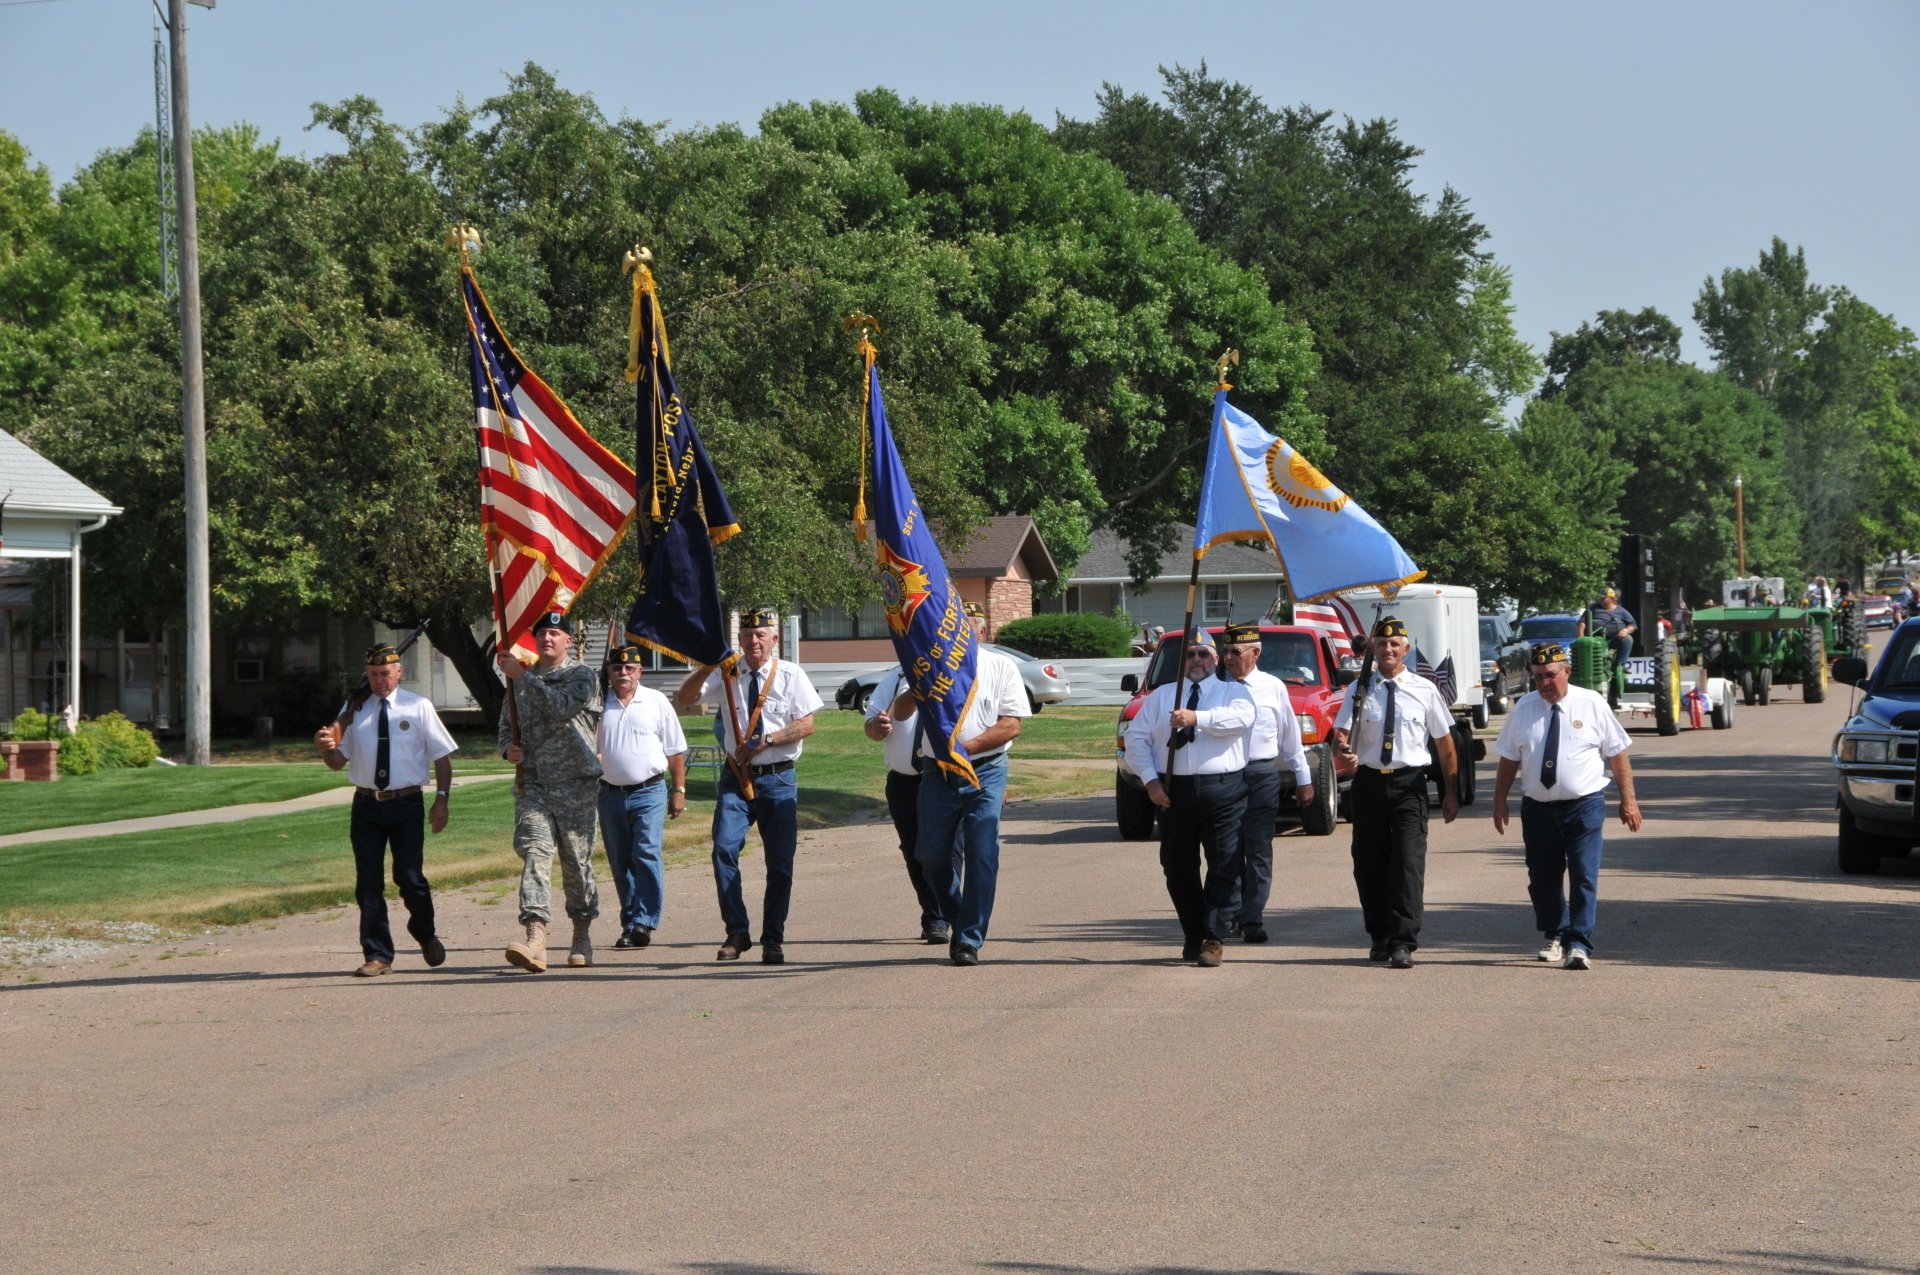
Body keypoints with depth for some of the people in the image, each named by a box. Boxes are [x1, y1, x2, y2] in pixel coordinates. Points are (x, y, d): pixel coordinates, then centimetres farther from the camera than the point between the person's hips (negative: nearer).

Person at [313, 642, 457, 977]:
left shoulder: (419, 707, 3)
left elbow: (442, 756, 4)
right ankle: (377, 955, 12)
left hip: (407, 803, -3)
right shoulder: (354, 710, 9)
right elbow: (337, 761, 11)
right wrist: (326, 748, -12)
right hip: (366, 805, 3)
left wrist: (441, 799, -6)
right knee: (368, 883, 2)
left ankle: (425, 935, 22)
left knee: (409, 877, -7)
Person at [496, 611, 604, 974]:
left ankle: (582, 937, 23)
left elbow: (561, 707, -17)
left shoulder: (582, 677, 2)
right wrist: (508, 747, 2)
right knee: (534, 852, -15)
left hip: (575, 784, -2)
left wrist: (523, 676, -16)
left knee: (577, 860, 4)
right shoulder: (520, 680, 17)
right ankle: (535, 939, -27)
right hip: (532, 784, 3)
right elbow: (506, 723, 25)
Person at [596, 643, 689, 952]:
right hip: (611, 795, 3)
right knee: (619, 863, 6)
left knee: (647, 854, -16)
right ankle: (630, 923, 15)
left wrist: (679, 790, 3)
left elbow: (676, 751, 7)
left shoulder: (656, 702, 3)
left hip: (649, 791, -3)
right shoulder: (598, 704, 7)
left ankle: (644, 922, -16)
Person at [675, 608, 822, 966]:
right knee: (724, 849, -16)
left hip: (778, 779, 0)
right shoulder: (727, 673, 5)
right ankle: (736, 932, -7)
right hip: (736, 776, 1)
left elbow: (807, 724, -4)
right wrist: (707, 667, -20)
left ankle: (773, 940, 12)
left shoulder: (790, 675, 2)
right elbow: (684, 699, -4)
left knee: (781, 862, 0)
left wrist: (765, 741, -15)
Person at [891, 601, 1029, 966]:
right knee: (934, 856, 6)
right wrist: (914, 693, -13)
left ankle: (969, 940, -4)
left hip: (985, 775, -3)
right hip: (937, 774, 3)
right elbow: (898, 712, 10)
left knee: (982, 857, -9)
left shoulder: (1001, 667, 5)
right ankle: (959, 923, 27)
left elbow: (1012, 725, -2)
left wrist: (967, 747, -15)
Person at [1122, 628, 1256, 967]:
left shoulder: (1232, 691, 9)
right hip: (1175, 791, 3)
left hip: (1223, 790, -3)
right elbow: (1136, 738, 11)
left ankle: (1213, 940, -1)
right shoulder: (1161, 696, 17)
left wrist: (1197, 718, -24)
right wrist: (1151, 779, -2)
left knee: (1223, 868, -6)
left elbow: (1242, 717, -14)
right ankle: (1193, 935, 20)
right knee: (1178, 869, 7)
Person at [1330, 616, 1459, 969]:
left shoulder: (1424, 690, 4)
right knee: (1369, 864, 8)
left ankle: (1402, 943, -11)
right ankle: (1379, 937, 23)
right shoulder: (1359, 690, 6)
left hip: (1409, 784, -2)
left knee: (1408, 861, -12)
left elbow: (1445, 744, 8)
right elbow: (1340, 734, -2)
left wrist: (1450, 794, 6)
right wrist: (1343, 750, -26)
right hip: (1368, 782, 2)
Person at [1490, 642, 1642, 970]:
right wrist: (1500, 802, 7)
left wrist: (1628, 799, -1)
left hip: (1584, 805, -3)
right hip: (1538, 808, 3)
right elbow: (1509, 759, 10)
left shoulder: (1592, 705, -1)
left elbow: (1617, 754, 2)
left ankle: (1579, 945, -10)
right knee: (1543, 878, 10)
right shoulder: (1523, 709, 6)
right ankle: (1555, 937, 29)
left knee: (1584, 878, -10)